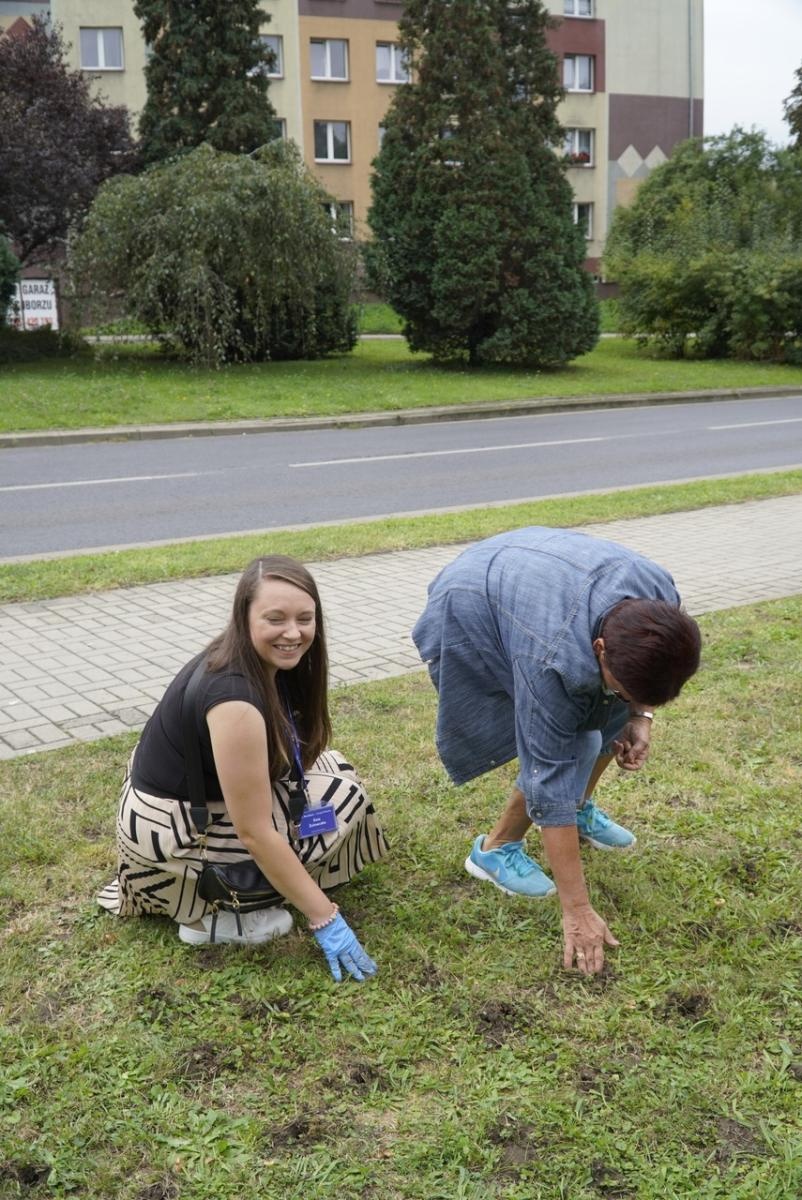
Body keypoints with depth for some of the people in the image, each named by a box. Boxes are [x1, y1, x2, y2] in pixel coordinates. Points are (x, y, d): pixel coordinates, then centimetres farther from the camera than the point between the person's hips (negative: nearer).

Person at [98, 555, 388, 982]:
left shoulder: (256, 660, -5)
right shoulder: (234, 697, -32)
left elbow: (290, 759, 13)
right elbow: (255, 833, -28)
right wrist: (325, 920, -23)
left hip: (195, 791, 9)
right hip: (171, 830, -9)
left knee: (331, 769, 11)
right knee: (338, 800, -9)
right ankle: (210, 913, -5)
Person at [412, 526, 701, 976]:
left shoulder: (661, 604, -27)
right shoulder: (553, 662, -43)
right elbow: (552, 783, -35)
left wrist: (641, 716, -15)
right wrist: (578, 912, -30)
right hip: (470, 614, -6)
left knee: (617, 716, -2)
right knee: (573, 748, -16)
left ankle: (581, 810, 23)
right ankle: (497, 849, 4)